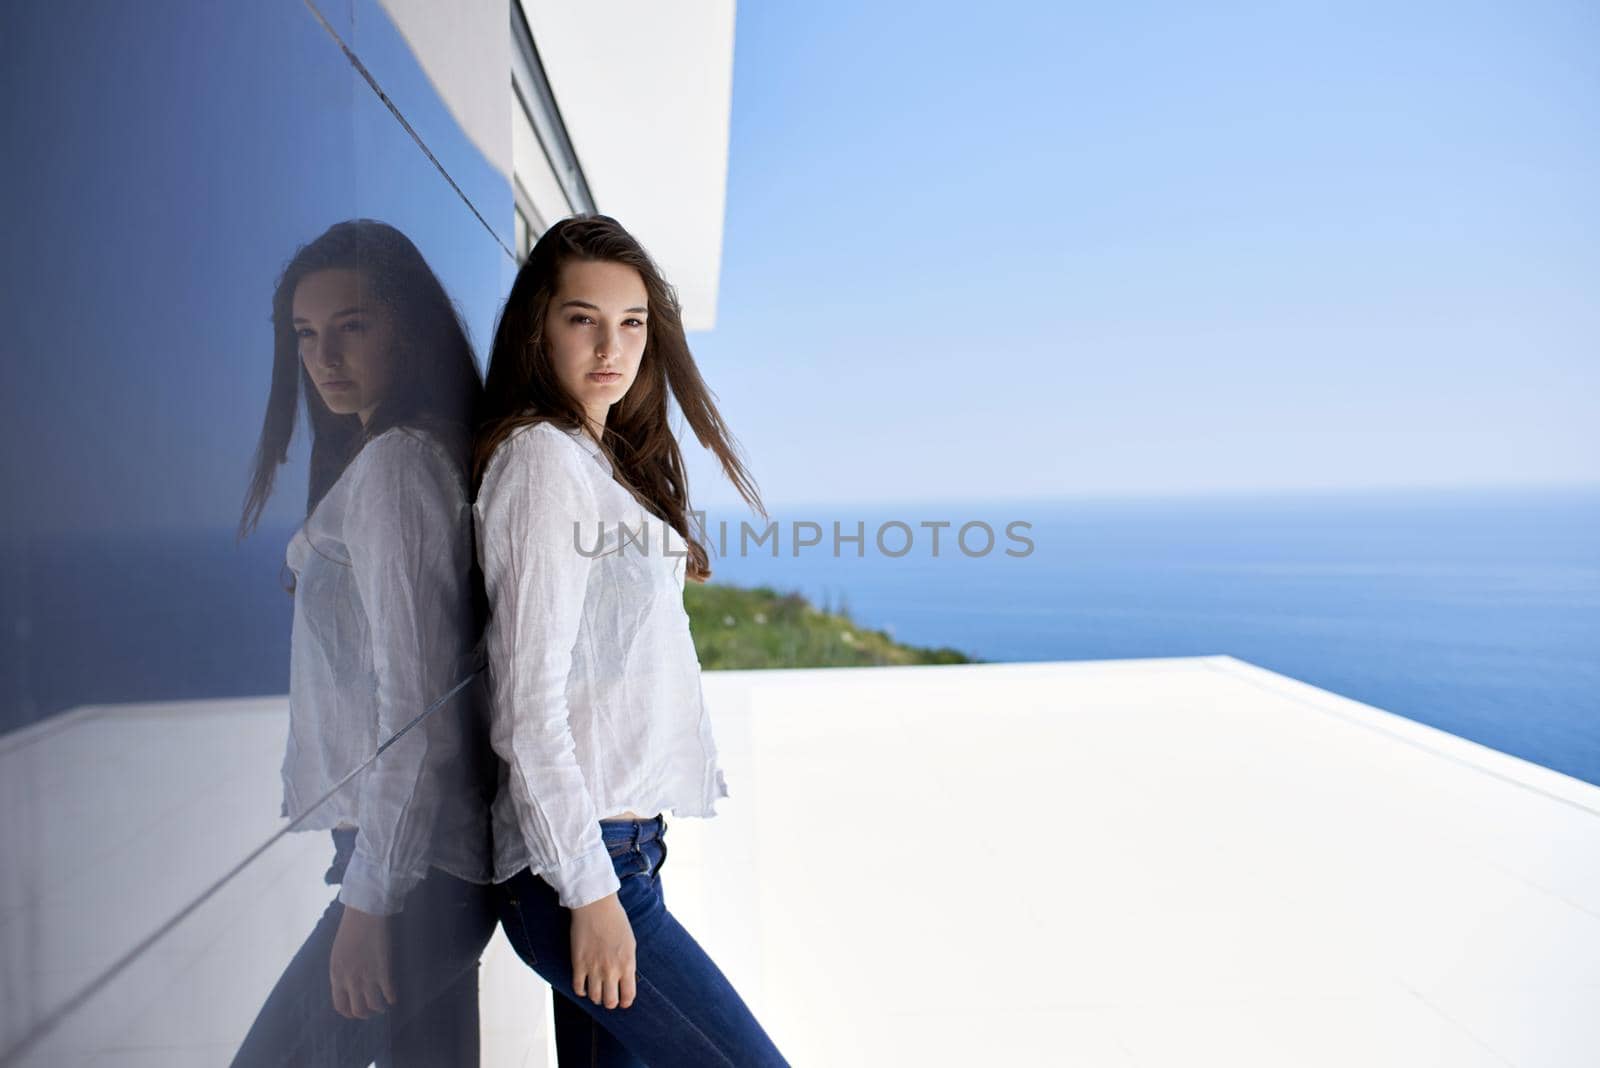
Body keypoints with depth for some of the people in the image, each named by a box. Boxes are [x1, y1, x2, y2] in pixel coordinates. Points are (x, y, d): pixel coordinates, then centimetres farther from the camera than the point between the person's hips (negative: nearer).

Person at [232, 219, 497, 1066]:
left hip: (419, 865, -10)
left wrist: (371, 897, -17)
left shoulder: (392, 465, -16)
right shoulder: (435, 455, 13)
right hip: (442, 853, 10)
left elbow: (415, 697, -21)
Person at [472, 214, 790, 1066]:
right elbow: (528, 700, -16)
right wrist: (588, 889, -16)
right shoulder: (542, 457, -11)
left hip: (621, 841, 8)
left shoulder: (603, 459, 15)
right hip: (581, 863, -8)